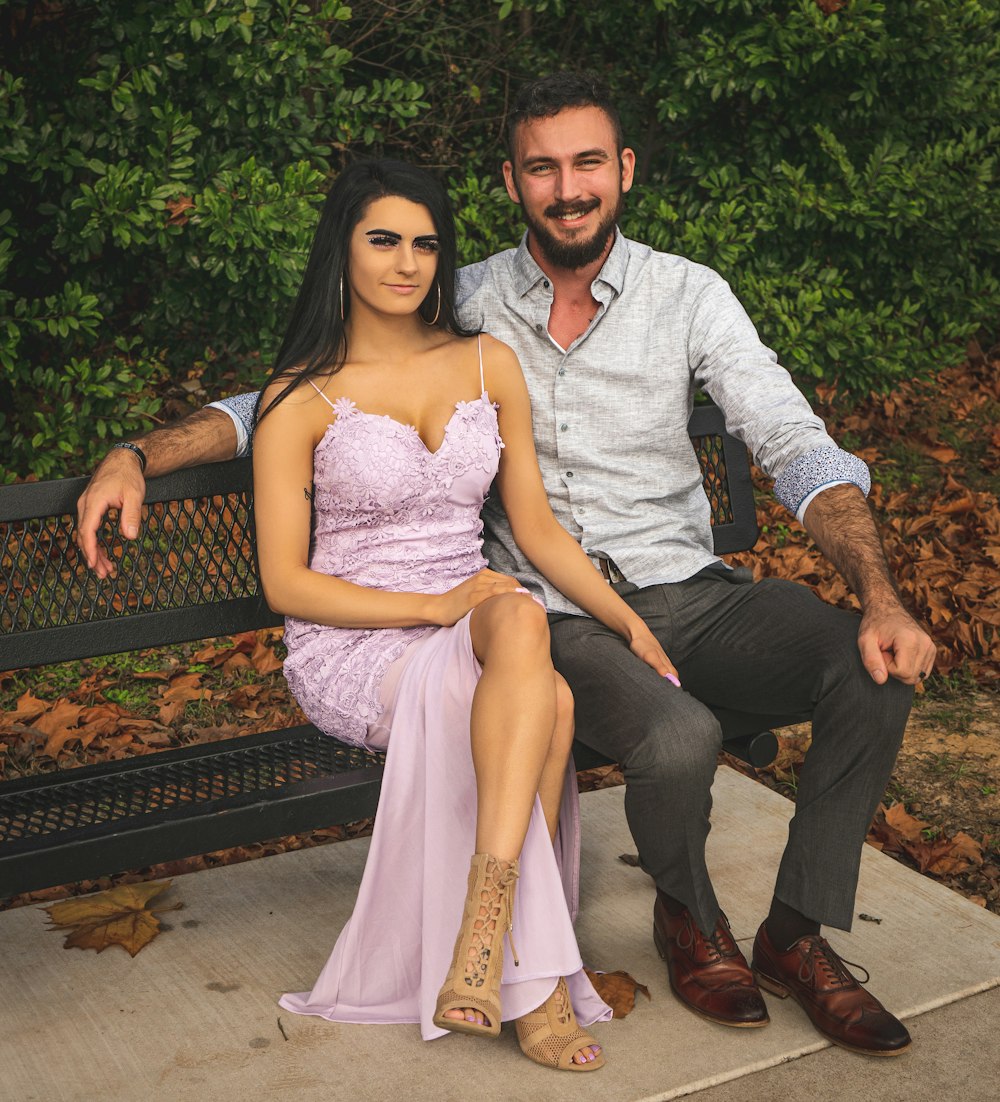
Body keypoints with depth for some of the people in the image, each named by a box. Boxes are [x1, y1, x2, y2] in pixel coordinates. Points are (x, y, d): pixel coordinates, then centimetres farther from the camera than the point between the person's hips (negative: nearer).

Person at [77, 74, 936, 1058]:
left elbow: (799, 449, -6)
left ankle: (798, 937, -1)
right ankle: (688, 920, 4)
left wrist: (881, 599, -21)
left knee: (873, 673, -24)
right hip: (556, 621, -2)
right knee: (677, 738, -33)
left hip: (688, 595, 2)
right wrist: (138, 456, -7)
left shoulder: (687, 295, 2)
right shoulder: (465, 306, 3)